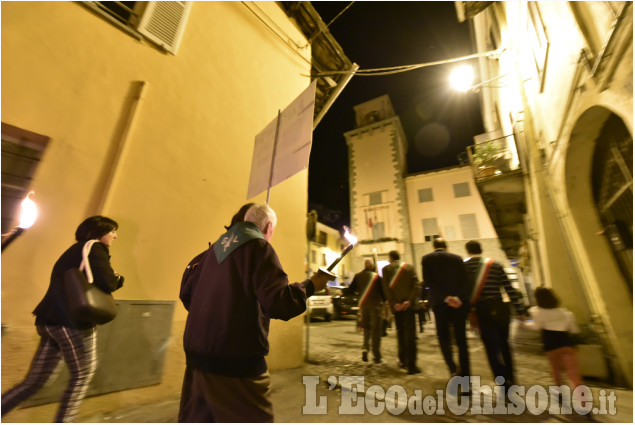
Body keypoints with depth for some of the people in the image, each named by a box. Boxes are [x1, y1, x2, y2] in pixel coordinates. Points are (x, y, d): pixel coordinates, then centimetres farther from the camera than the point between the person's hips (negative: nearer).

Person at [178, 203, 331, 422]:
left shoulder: (217, 247, 11)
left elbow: (187, 293, 18)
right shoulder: (260, 247, -11)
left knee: (196, 418, 22)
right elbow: (279, 304, -20)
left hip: (198, 354, 8)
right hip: (235, 360, -7)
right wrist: (311, 285, -6)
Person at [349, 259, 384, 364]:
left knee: (366, 328, 19)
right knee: (376, 331, 7)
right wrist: (385, 300, 11)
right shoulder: (376, 276, -11)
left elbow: (351, 290, 2)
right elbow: (383, 291, -7)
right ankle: (376, 356, 11)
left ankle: (365, 348, 2)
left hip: (363, 305, 3)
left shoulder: (358, 276, -1)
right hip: (376, 305, -3)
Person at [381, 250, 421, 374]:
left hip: (397, 305, 1)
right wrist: (409, 301, -11)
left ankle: (403, 360, 26)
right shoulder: (410, 267, 5)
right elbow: (416, 285, -6)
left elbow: (386, 288, -7)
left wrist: (394, 303, -9)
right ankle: (411, 365, -3)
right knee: (410, 333, 1)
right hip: (409, 304, 0)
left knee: (401, 332, 17)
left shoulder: (386, 269, 2)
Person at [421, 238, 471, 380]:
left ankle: (453, 368, -2)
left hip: (439, 303, -2)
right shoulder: (457, 258, 7)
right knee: (461, 338, 13)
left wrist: (446, 298, -12)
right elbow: (465, 281, -5)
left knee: (443, 336, 13)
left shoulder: (427, 258, 2)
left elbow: (428, 281, -10)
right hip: (459, 302, 2)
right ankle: (465, 372, 18)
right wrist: (459, 297, -14)